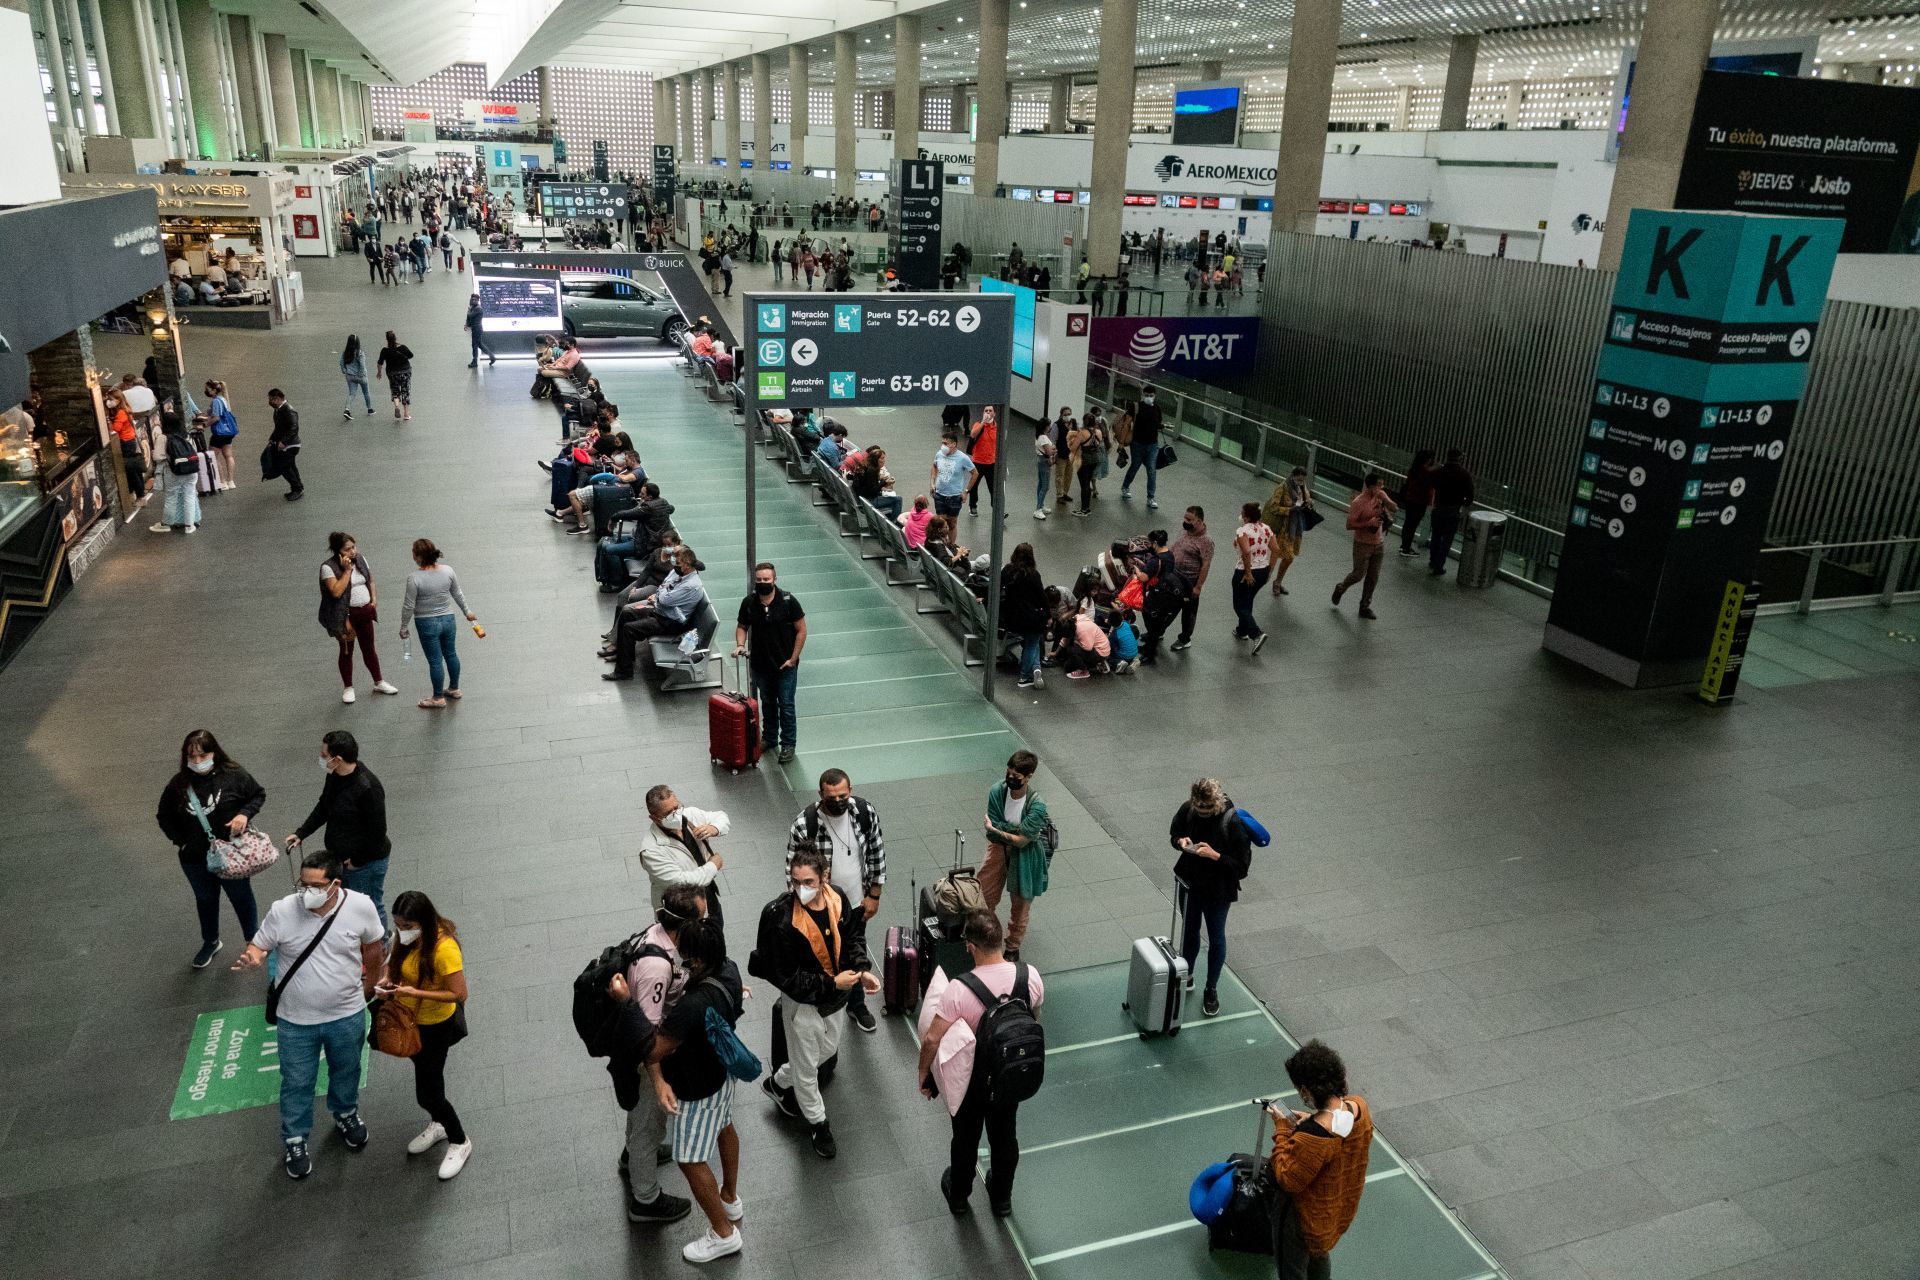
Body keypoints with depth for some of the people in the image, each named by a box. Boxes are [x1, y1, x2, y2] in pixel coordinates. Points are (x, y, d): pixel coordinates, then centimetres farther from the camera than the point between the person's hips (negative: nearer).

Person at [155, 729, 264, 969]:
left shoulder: (233, 775, -17)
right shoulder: (179, 784, -11)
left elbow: (258, 794, -2)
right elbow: (163, 816, 5)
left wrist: (245, 814, -19)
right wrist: (179, 841, -3)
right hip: (195, 859, 2)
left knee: (242, 898, 16)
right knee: (205, 900, 24)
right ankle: (210, 943, 47)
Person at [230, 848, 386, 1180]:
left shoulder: (360, 907, -20)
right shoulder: (282, 911, -23)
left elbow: (373, 948, -3)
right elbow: (258, 945, -8)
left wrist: (368, 985, 9)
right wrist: (251, 957, -33)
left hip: (347, 1015, 1)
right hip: (296, 1020, -1)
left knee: (346, 1072, 26)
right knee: (296, 1083, 18)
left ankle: (345, 1115, 56)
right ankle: (295, 1139, 44)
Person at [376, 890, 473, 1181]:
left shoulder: (444, 948, -33)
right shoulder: (407, 937, -11)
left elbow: (460, 994, -29)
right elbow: (397, 964, 9)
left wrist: (414, 992, -33)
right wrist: (388, 981, -13)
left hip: (436, 1025, -7)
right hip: (411, 1020, 7)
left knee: (427, 1092, 2)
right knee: (427, 1075, 25)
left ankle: (459, 1142, 25)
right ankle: (439, 1124, 49)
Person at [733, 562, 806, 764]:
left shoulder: (788, 601, -15)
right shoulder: (749, 602, -5)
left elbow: (801, 630, -9)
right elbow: (742, 626, 9)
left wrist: (793, 658, -11)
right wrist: (740, 645, -11)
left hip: (785, 665, -3)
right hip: (760, 664, 4)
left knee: (786, 705, 3)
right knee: (767, 703, 19)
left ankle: (788, 744, 16)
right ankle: (769, 739, 35)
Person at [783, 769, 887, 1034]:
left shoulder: (866, 812, -17)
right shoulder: (804, 825, -27)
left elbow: (877, 853, -3)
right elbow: (794, 871, -15)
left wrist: (874, 895, -1)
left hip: (857, 902, 3)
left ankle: (856, 1005, 48)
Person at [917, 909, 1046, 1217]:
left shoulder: (959, 989, -33)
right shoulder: (1029, 976, -20)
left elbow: (932, 1039, -27)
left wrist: (923, 1074, -9)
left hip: (971, 1079, -3)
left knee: (966, 1137, 23)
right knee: (1005, 1136, 26)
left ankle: (958, 1196, 48)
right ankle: (1002, 1198, 48)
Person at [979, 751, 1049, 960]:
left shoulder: (1037, 806, -29)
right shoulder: (997, 791, -19)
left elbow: (1021, 841, -25)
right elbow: (993, 834, -15)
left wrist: (996, 829, -17)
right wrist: (1018, 830, -24)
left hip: (1024, 856, -3)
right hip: (999, 849, 3)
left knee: (1020, 903, 15)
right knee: (985, 897, 15)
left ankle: (1013, 947, 37)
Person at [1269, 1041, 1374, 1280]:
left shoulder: (1311, 1138, -42)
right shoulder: (1359, 1106, -20)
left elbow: (1287, 1180, -26)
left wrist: (1282, 1130, -21)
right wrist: (1312, 1121, -5)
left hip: (1308, 1215, -7)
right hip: (1343, 1206, 7)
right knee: (1320, 1252, 34)